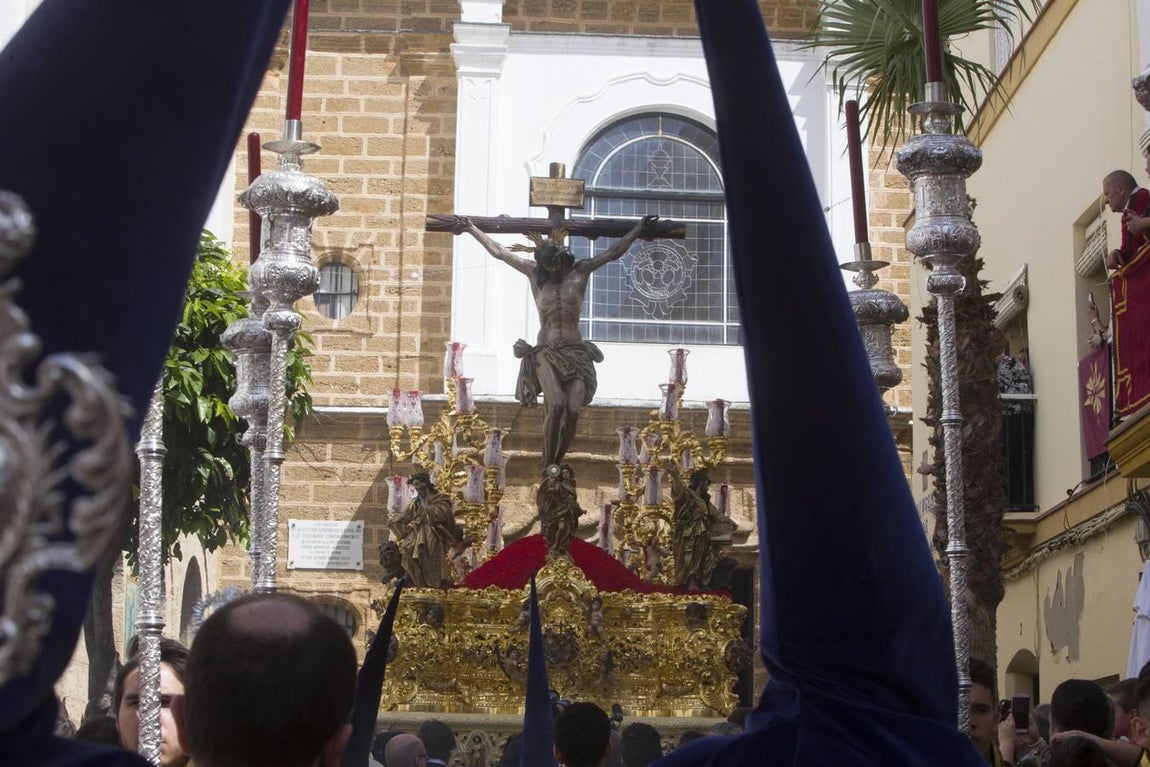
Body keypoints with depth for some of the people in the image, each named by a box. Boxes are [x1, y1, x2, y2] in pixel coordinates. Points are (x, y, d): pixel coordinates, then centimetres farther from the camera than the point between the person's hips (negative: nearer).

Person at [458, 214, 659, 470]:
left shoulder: (580, 272, 10)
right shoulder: (534, 273, 10)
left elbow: (613, 253, 13)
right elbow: (498, 251, 16)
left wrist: (638, 229, 10)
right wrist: (473, 229, 20)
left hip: (575, 352, 1)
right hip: (546, 352, -1)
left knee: (573, 410, -17)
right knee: (556, 404, -24)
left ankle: (556, 464, -2)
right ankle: (547, 465, -12)